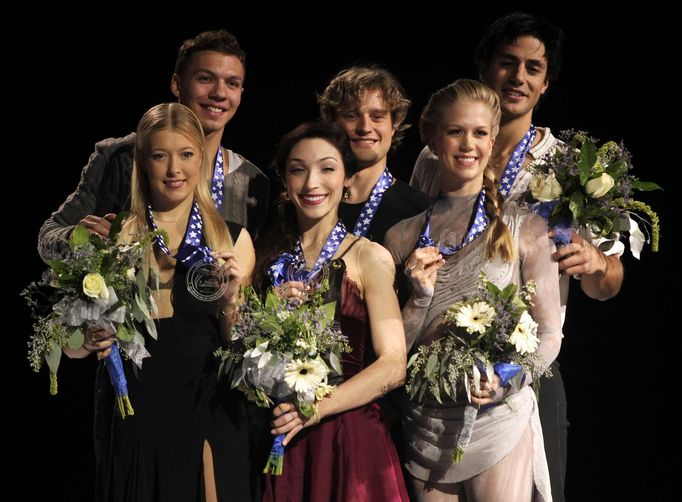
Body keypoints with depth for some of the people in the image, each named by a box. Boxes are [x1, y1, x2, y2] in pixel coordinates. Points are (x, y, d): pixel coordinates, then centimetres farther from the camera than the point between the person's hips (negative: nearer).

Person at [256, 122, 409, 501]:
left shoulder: (370, 258, -4)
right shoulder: (271, 253, 8)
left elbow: (393, 367, -12)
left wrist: (317, 407, -23)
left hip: (350, 437, -3)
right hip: (280, 439, 3)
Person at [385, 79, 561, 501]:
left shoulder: (526, 229, -2)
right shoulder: (403, 238, 3)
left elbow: (550, 335, -1)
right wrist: (420, 297, -12)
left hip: (500, 420, -2)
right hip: (425, 428, 2)